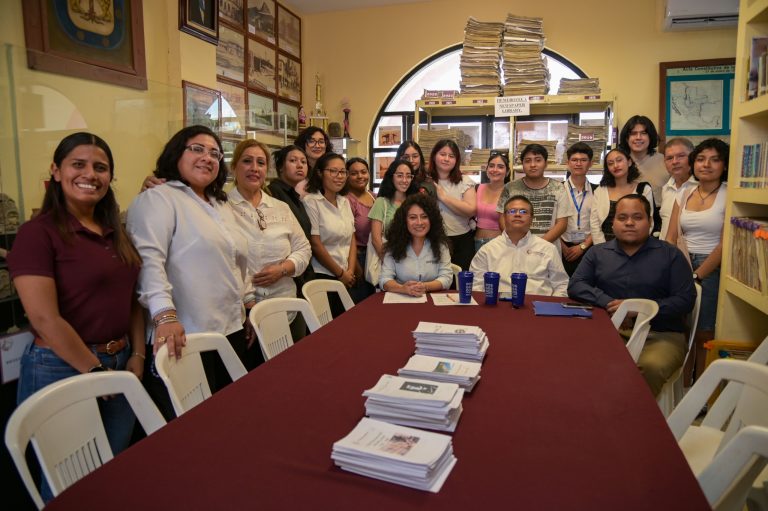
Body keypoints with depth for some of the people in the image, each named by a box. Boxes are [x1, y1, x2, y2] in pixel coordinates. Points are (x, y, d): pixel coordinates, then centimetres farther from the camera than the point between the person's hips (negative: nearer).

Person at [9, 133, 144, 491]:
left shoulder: (115, 233, 8)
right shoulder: (38, 232, -13)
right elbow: (45, 319, -19)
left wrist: (137, 356, 0)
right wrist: (97, 372, -13)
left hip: (120, 365, 7)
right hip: (62, 371, -6)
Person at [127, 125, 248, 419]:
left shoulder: (221, 205, 19)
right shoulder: (157, 199, -6)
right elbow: (149, 259, -21)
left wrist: (241, 311, 22)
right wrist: (165, 315, -33)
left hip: (231, 331, 8)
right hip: (184, 338, -8)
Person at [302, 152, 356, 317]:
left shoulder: (345, 202, 11)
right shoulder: (311, 201, -10)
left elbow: (352, 239, 10)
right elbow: (315, 245, -13)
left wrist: (350, 271, -2)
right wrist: (340, 274, -7)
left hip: (347, 279, 6)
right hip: (322, 277, -6)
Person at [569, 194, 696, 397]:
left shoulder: (671, 255, 7)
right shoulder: (598, 253, 14)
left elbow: (685, 299, -1)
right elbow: (575, 286, 4)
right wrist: (607, 302, -13)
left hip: (662, 335, -1)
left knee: (651, 367, -35)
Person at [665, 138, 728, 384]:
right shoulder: (684, 194, 10)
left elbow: (725, 244, -11)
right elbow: (671, 238, 7)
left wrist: (697, 275, -10)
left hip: (711, 270, -4)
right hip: (682, 268, 4)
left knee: (703, 335, 2)